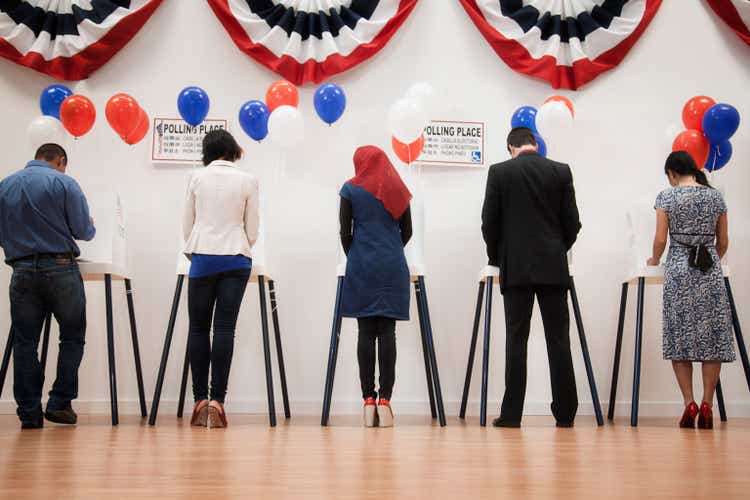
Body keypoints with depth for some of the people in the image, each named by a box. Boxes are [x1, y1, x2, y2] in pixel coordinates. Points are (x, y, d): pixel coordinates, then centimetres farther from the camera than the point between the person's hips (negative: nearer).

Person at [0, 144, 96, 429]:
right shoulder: (64, 183, -3)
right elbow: (84, 231, -4)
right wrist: (91, 226, 18)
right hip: (60, 269, -3)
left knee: (25, 342, 6)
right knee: (72, 337, 9)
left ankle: (29, 413, 6)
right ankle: (60, 403, 4)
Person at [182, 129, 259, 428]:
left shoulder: (198, 178, 5)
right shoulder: (247, 181, 3)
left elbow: (187, 225, 8)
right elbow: (252, 229, 5)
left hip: (203, 257, 0)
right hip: (236, 258, 0)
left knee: (198, 328, 6)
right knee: (225, 328, -1)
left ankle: (200, 400, 2)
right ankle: (217, 400, -7)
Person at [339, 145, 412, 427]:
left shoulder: (351, 189, 4)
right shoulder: (397, 189, 12)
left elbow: (345, 232, 2)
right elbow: (407, 232, 14)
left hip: (361, 266, -1)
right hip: (393, 267, 1)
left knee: (366, 332, -1)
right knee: (387, 332, -2)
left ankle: (368, 401, -4)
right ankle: (385, 401, -8)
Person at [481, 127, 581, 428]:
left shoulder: (499, 172, 0)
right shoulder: (561, 172, 4)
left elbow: (489, 223, 0)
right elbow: (572, 223, 4)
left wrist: (496, 258, 16)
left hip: (515, 268, -1)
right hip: (553, 267, 1)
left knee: (516, 339, 1)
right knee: (558, 340, 4)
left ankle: (512, 414, 1)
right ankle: (565, 414, 7)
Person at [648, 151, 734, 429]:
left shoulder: (667, 197, -1)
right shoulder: (716, 197, 8)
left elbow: (661, 240, -4)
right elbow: (723, 243, 12)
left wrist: (654, 260, 16)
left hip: (678, 270, -2)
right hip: (711, 271, 2)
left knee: (680, 337, 3)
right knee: (712, 336, 3)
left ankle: (689, 403, -5)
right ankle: (707, 405, -1)